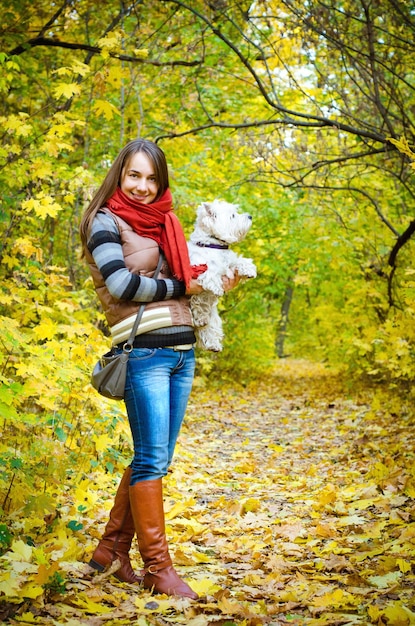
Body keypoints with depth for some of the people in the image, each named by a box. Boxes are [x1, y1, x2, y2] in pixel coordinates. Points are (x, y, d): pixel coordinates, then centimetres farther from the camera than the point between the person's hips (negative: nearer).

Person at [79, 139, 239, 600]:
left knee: (156, 459, 10)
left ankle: (111, 549, 22)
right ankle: (156, 566, 5)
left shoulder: (161, 223, 19)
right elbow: (121, 283, -14)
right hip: (144, 353, -8)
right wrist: (181, 287, -6)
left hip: (181, 351, 8)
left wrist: (214, 284, 6)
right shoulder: (105, 222, -1)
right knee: (151, 459, -4)